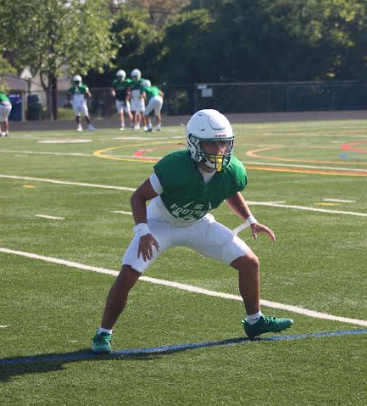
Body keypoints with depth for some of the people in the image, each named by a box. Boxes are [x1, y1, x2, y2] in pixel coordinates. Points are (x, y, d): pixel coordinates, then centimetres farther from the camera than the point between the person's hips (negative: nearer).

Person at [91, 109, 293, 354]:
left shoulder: (233, 171, -21)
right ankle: (104, 334, -1)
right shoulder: (175, 167, -36)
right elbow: (138, 197, -24)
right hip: (161, 223, -4)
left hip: (199, 224, 4)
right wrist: (143, 232, -35)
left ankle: (255, 321, 23)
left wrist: (251, 221, -1)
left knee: (249, 263, 0)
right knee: (127, 276, -19)